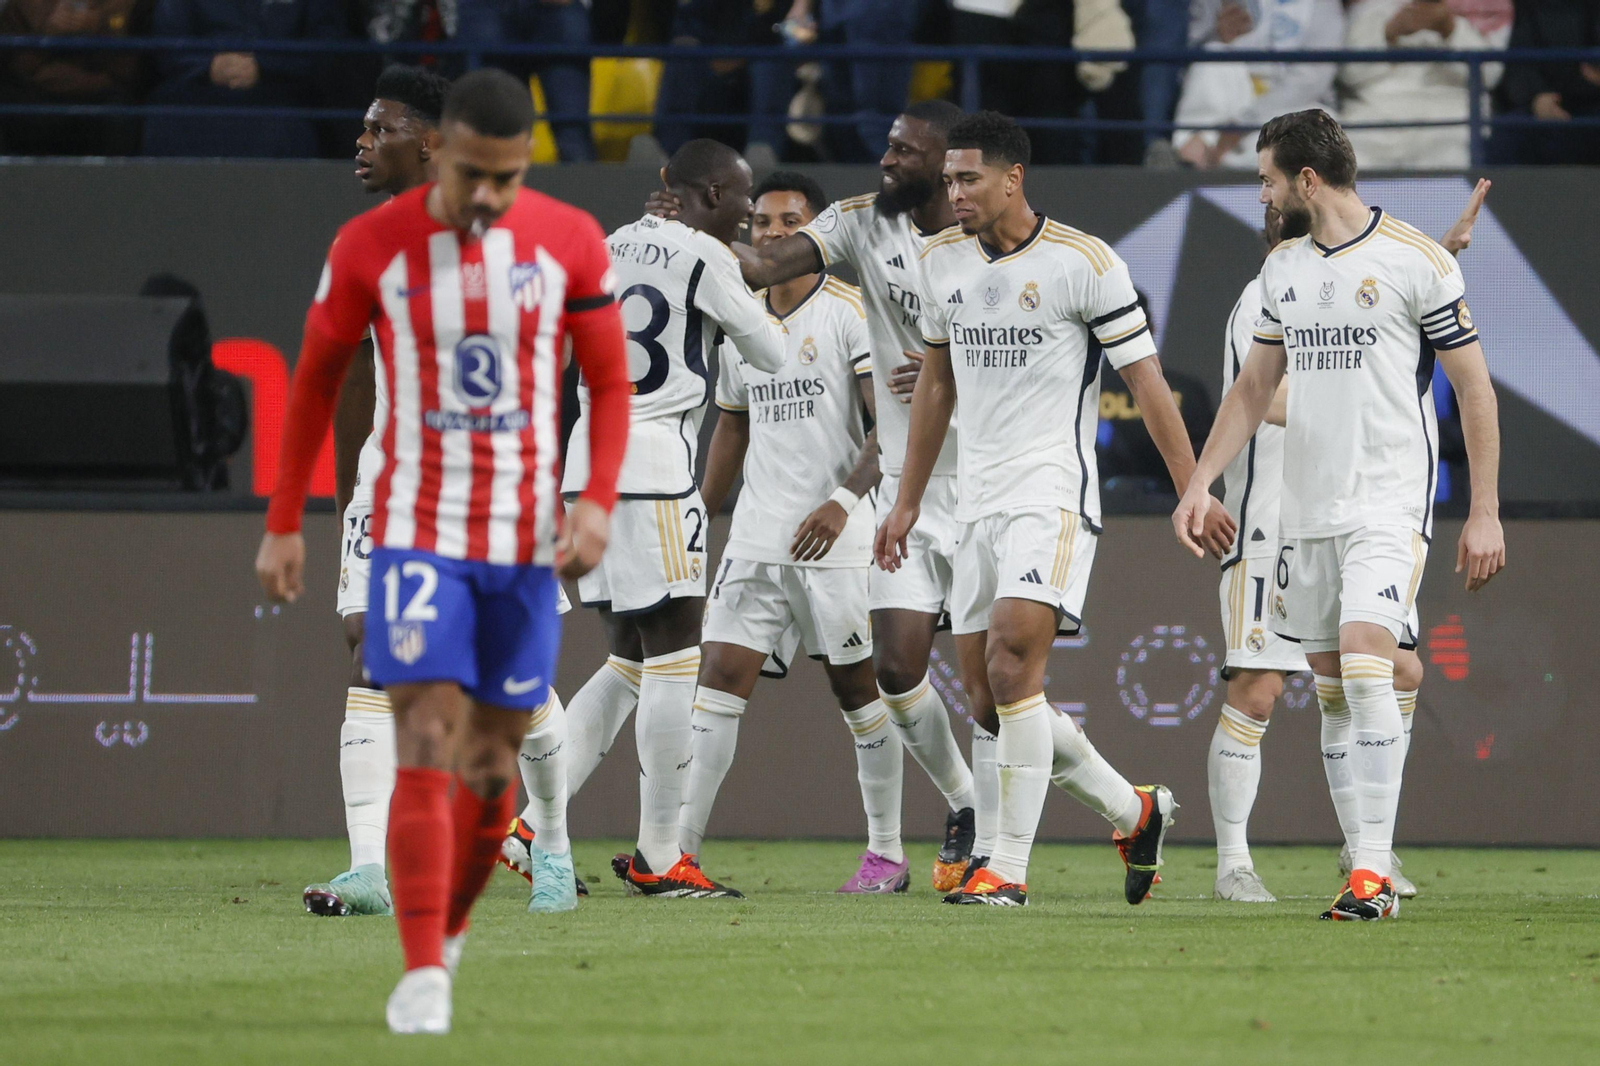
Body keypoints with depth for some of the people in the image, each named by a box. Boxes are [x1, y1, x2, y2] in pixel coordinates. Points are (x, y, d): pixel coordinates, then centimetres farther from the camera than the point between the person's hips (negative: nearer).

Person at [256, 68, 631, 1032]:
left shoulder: (572, 243, -3)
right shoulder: (371, 247, -6)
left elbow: (611, 383, 5)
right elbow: (317, 377, 7)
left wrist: (599, 503, -11)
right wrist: (284, 524, 8)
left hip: (527, 545, 2)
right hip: (418, 535, -2)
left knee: (492, 762, 10)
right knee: (427, 751, -14)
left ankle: (450, 925, 33)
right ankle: (423, 976, -15)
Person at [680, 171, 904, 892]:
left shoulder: (851, 313, -6)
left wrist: (843, 499, -24)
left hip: (836, 538, -5)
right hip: (756, 535, 5)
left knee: (858, 689, 2)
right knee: (720, 675, -5)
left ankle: (886, 853, 13)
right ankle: (682, 846, -8)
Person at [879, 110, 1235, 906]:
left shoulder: (1083, 262, -9)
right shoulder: (942, 261, 10)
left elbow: (1146, 380, -5)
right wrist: (907, 502, 23)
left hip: (1053, 491, -7)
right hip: (976, 500, 7)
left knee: (1013, 666, -21)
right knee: (990, 691, 5)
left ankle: (1009, 869, -18)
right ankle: (1136, 812, 24)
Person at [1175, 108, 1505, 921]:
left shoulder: (1415, 262, -8)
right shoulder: (1282, 267, 11)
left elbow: (1474, 388, -4)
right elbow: (1254, 387, 19)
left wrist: (1485, 512, -6)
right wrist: (1200, 483, 10)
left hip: (1389, 504, -7)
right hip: (1305, 510, 7)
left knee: (1365, 667, -20)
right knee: (1331, 693, 6)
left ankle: (1374, 869, -20)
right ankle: (1368, 872, 12)